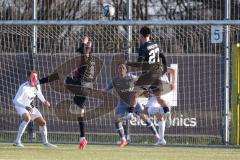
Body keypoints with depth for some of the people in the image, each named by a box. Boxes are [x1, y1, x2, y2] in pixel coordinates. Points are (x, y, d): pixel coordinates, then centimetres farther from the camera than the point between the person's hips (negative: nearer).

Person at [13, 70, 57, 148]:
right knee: (27, 118, -36)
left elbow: (39, 93, 14)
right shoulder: (24, 87, -30)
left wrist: (44, 101, -2)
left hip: (29, 106, 7)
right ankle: (17, 141, -34)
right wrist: (25, 107, -48)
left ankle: (45, 142, 32)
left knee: (42, 122, 8)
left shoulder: (37, 85, -9)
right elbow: (15, 100, -36)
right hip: (20, 105, -7)